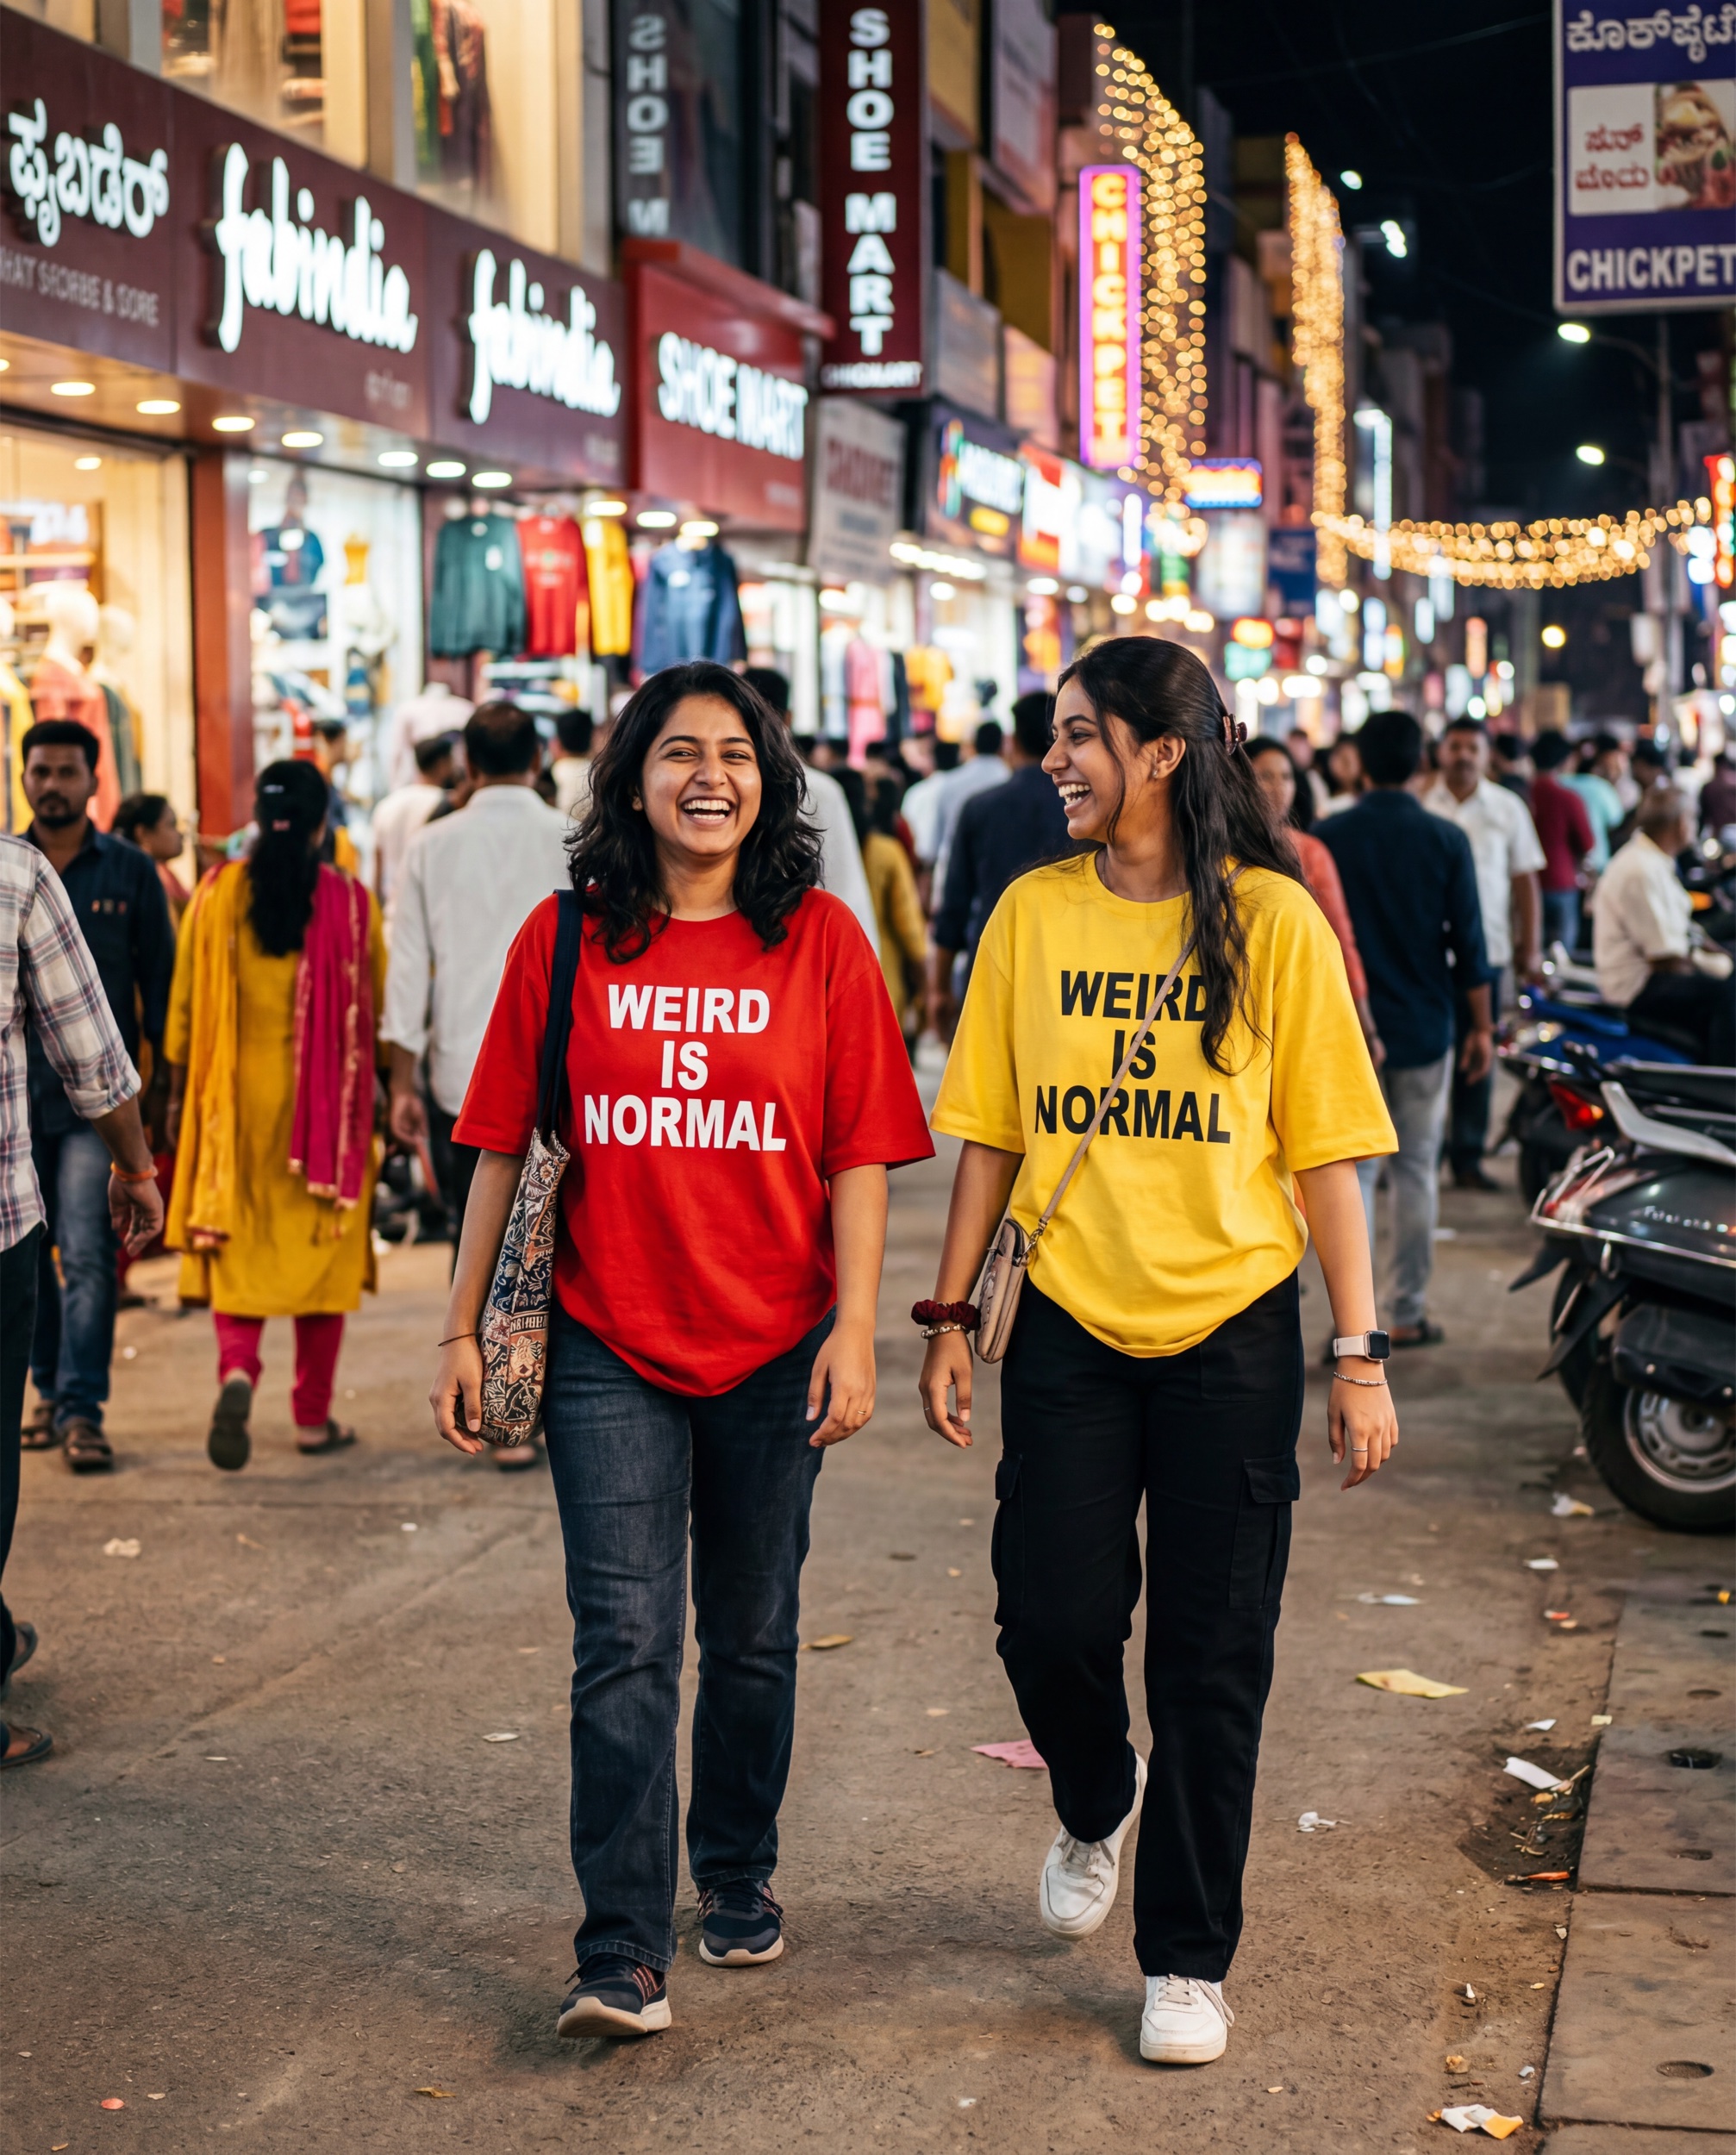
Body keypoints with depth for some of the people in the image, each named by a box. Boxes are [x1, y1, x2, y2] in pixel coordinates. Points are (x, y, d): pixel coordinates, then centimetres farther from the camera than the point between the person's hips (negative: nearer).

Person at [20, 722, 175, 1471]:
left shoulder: (131, 871, 2)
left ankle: (82, 1409, -9)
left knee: (88, 1256, -11)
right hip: (14, 1093, 3)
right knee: (25, 1253, 10)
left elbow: (159, 980, 5)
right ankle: (50, 1389, 24)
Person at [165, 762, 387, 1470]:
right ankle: (314, 1416, 14)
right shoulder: (349, 900, -5)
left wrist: (179, 1095, 13)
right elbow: (376, 1008, 2)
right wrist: (382, 1093, 14)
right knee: (321, 1249, 9)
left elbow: (185, 1004, 3)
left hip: (236, 1096, 1)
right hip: (326, 1099, -1)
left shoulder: (216, 894, -2)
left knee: (236, 1248, 7)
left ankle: (237, 1369, -20)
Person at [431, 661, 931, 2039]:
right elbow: (505, 1148, 4)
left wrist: (855, 1331, -8)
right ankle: (624, 1955, -3)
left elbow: (860, 1155, -1)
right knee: (625, 1646, -6)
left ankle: (739, 1878, 35)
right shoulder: (564, 941, 1)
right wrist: (465, 1329, 3)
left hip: (773, 1351, 1)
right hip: (607, 1350, -1)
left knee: (752, 1637, 15)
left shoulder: (822, 941, -1)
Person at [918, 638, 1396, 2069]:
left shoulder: (1273, 920, -5)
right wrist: (950, 1317, 5)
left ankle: (1189, 1962, 18)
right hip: (1070, 1323, 2)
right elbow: (991, 1134, 8)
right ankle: (1098, 1805, 35)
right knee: (1051, 1620, 1)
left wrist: (1361, 1355, -5)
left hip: (1231, 1331, -2)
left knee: (1213, 1656, 3)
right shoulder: (1033, 915, 2)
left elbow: (1325, 1151, -3)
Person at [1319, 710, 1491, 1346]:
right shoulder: (1446, 840, -4)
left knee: (1353, 1172, 2)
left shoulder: (1329, 838, -4)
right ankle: (1409, 1312, 12)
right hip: (1425, 1030, 0)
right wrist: (1481, 1027, 7)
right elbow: (1468, 942, -2)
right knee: (1417, 1170, 9)